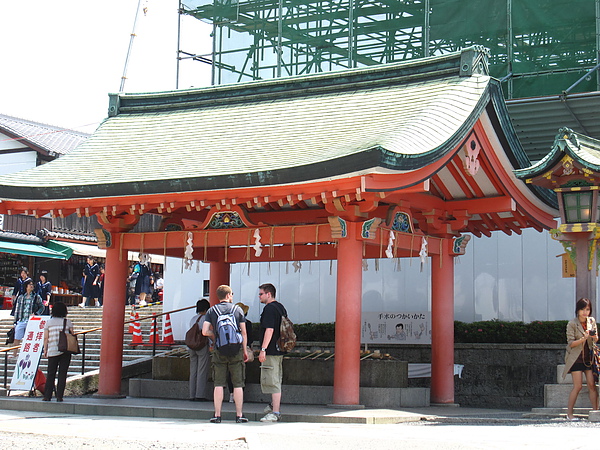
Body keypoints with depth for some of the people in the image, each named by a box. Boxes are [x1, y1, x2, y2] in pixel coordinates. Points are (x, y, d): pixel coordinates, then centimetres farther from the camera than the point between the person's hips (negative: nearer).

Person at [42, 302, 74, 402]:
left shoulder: (49, 322, 4)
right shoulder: (67, 322, 3)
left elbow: (46, 338, 0)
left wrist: (45, 350, 6)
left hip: (52, 351, 0)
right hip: (65, 351, 0)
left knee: (51, 374, 5)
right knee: (62, 374, 2)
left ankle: (47, 396, 2)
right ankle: (59, 396, -1)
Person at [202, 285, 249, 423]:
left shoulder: (212, 311, 4)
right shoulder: (237, 310, 3)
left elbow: (205, 331, -4)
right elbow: (244, 332, 3)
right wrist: (245, 350, 11)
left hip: (219, 351, 1)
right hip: (236, 351, -1)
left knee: (219, 384, 3)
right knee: (238, 384, 3)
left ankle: (217, 415, 2)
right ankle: (239, 415, 4)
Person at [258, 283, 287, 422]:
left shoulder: (269, 308, -13)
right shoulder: (281, 307, 16)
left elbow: (269, 330, -22)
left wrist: (263, 349, -23)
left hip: (271, 351, -10)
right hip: (280, 350, 10)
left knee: (272, 381, -9)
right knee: (276, 379, 20)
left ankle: (275, 413, -10)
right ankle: (274, 406, 33)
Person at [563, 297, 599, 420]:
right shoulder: (572, 324, -8)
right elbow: (571, 343, -10)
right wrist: (584, 338, -24)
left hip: (589, 358, 4)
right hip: (576, 358, -4)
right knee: (578, 386, -7)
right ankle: (569, 413, 2)